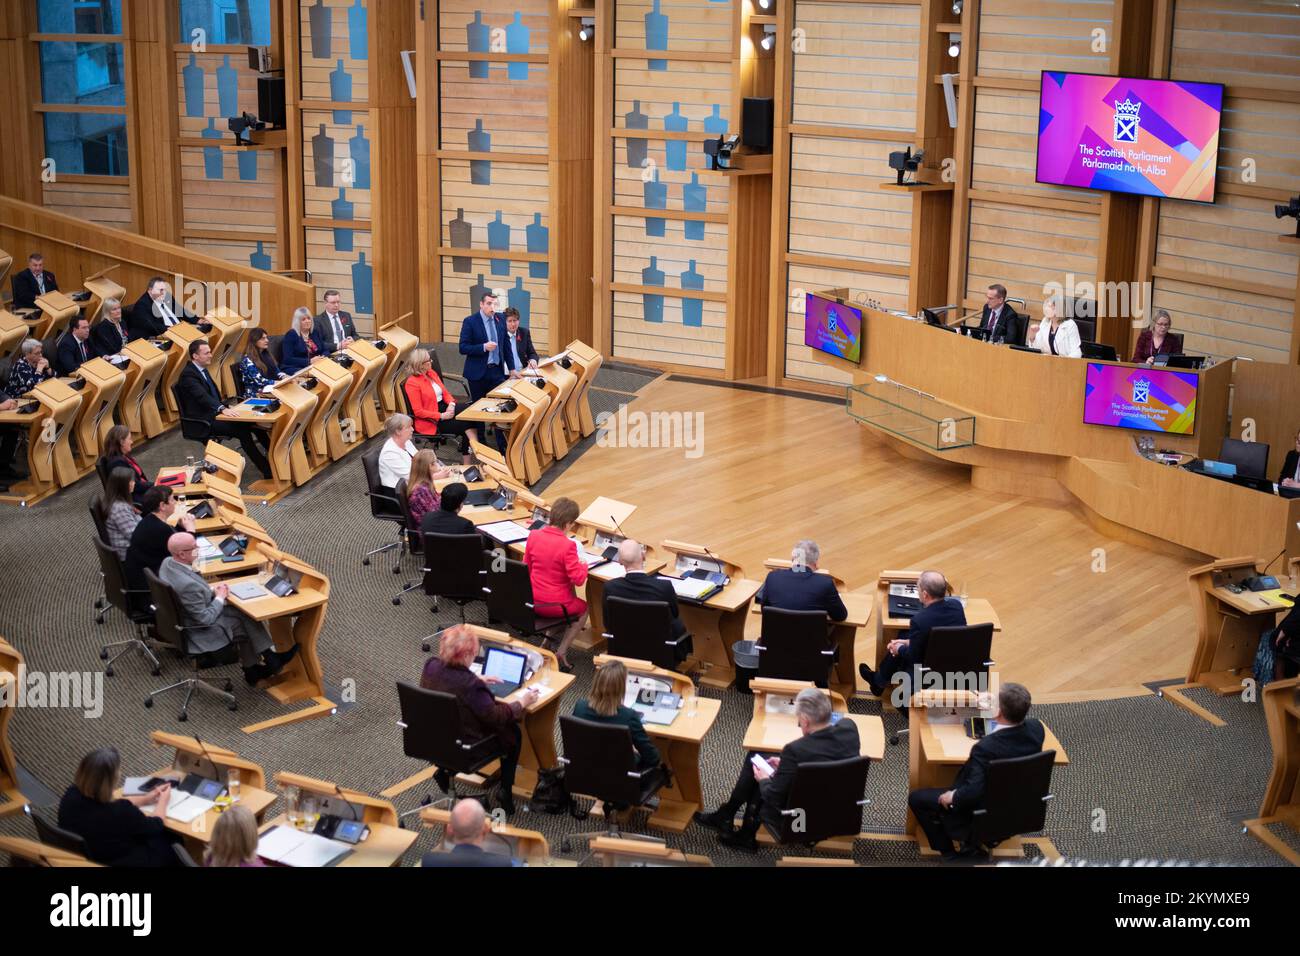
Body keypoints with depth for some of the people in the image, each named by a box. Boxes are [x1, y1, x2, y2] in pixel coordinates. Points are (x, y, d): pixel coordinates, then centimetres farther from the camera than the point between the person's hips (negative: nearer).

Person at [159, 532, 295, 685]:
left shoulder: (168, 563, -11)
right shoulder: (188, 585, -38)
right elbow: (205, 619, -26)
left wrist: (211, 589, -2)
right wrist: (220, 597, -11)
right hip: (200, 633, -8)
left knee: (241, 611, 16)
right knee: (246, 621, 10)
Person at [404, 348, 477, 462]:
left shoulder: (432, 373, 8)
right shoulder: (412, 383, -15)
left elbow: (445, 391, 15)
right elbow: (418, 412, -17)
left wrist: (451, 403, -8)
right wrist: (442, 416, -19)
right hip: (431, 421, -7)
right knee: (465, 425, -20)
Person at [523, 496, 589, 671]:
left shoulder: (533, 536, -6)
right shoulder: (567, 545, -23)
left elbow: (527, 568, 6)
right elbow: (578, 579, -19)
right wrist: (583, 565, 0)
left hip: (532, 602, 6)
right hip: (555, 606, -6)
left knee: (570, 589, 35)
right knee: (583, 609, 27)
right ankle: (561, 652, 15)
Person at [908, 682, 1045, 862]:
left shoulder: (986, 747, -37)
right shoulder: (1036, 728, -17)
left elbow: (972, 792, -34)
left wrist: (952, 797, -14)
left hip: (984, 812, -7)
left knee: (916, 798, 11)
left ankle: (950, 854, 17)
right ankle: (972, 847, 31)